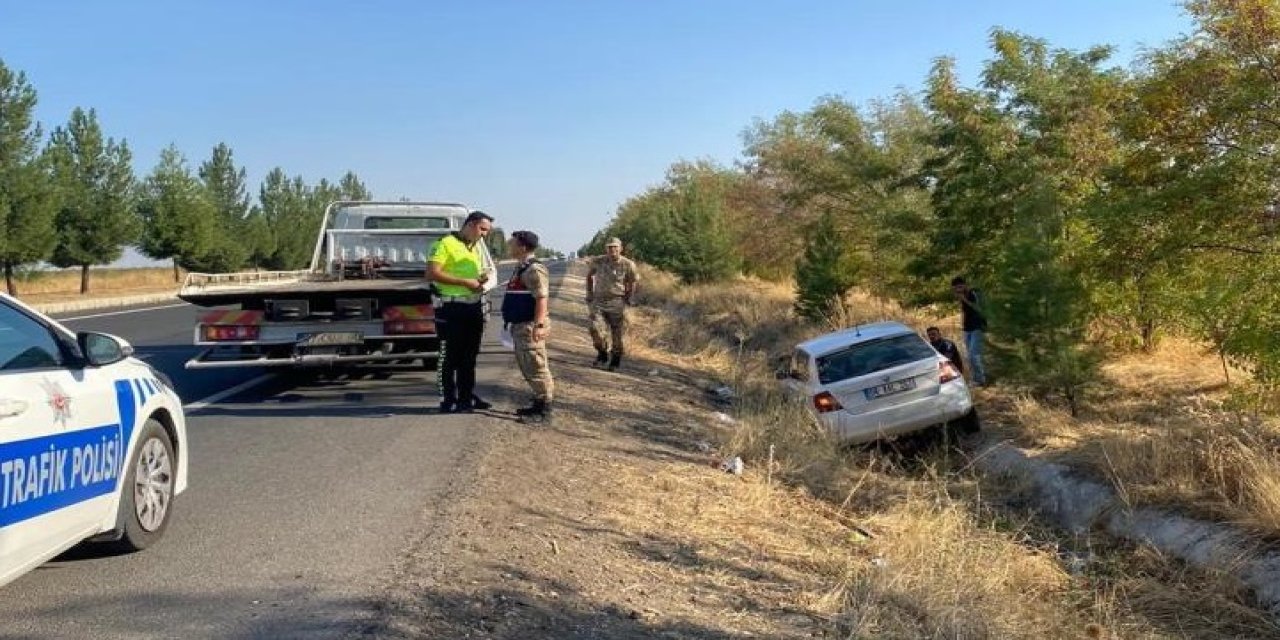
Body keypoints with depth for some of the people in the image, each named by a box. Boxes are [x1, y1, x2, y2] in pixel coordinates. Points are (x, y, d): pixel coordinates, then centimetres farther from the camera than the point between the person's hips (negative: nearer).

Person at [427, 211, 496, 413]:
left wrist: (481, 278, 4)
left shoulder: (477, 247, 17)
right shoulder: (446, 244, -10)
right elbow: (432, 273, -18)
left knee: (470, 356, 14)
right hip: (451, 307, -8)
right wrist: (465, 282, -19)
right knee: (450, 356, -1)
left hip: (474, 307, 8)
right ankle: (448, 401, 4)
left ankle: (467, 397, 24)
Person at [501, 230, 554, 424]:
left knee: (536, 368, -7)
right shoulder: (521, 268, 17)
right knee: (527, 368, 16)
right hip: (520, 326, 11)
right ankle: (539, 404, 24)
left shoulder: (534, 269, -15)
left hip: (530, 326, -11)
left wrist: (539, 325, -27)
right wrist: (511, 323, 24)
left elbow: (542, 299, -22)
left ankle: (545, 411, -4)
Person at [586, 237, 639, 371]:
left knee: (618, 335, 2)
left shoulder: (628, 264, -7)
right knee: (596, 329, -16)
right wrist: (589, 293, 12)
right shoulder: (598, 261, -2)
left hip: (617, 303, -1)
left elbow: (634, 280, 10)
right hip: (599, 302, 1)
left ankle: (615, 361, 23)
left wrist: (628, 297, 6)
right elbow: (589, 275, 17)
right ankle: (602, 354, 8)